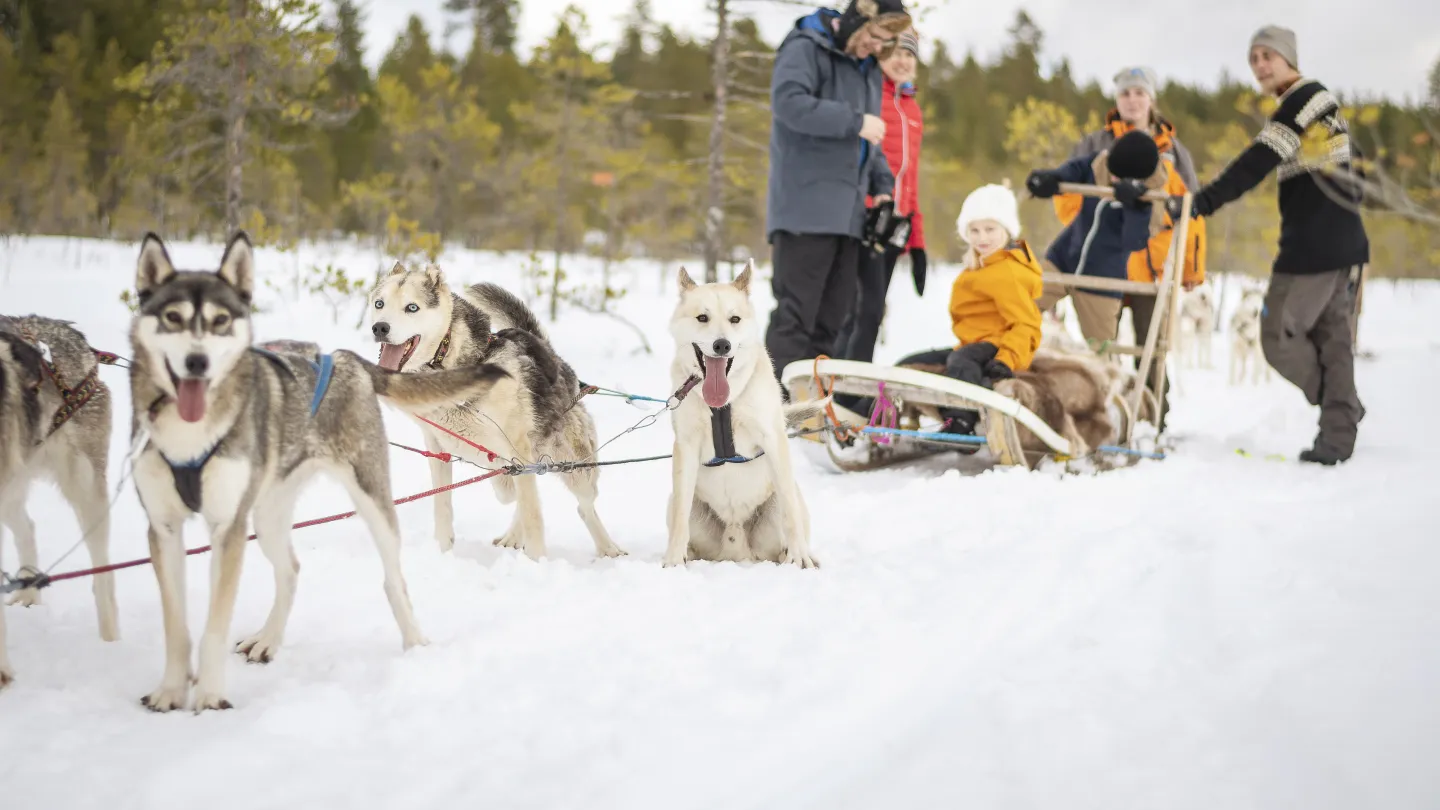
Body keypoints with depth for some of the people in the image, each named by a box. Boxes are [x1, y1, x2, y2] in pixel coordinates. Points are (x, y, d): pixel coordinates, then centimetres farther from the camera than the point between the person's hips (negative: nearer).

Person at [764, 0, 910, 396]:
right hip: (806, 207, -8)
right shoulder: (806, 48, -5)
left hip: (847, 210, 8)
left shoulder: (868, 69, 20)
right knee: (796, 308, -10)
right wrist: (854, 121, -20)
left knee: (833, 312, 7)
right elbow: (788, 100, -21)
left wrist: (882, 184, 10)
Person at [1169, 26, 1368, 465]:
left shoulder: (1303, 100, -10)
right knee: (1332, 335, 9)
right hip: (1344, 244, 10)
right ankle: (1338, 432, 9)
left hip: (1315, 245, -10)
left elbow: (1256, 164, -22)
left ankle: (1342, 407, 6)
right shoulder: (1321, 101, 19)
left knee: (1279, 335, -4)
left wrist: (1201, 202, -29)